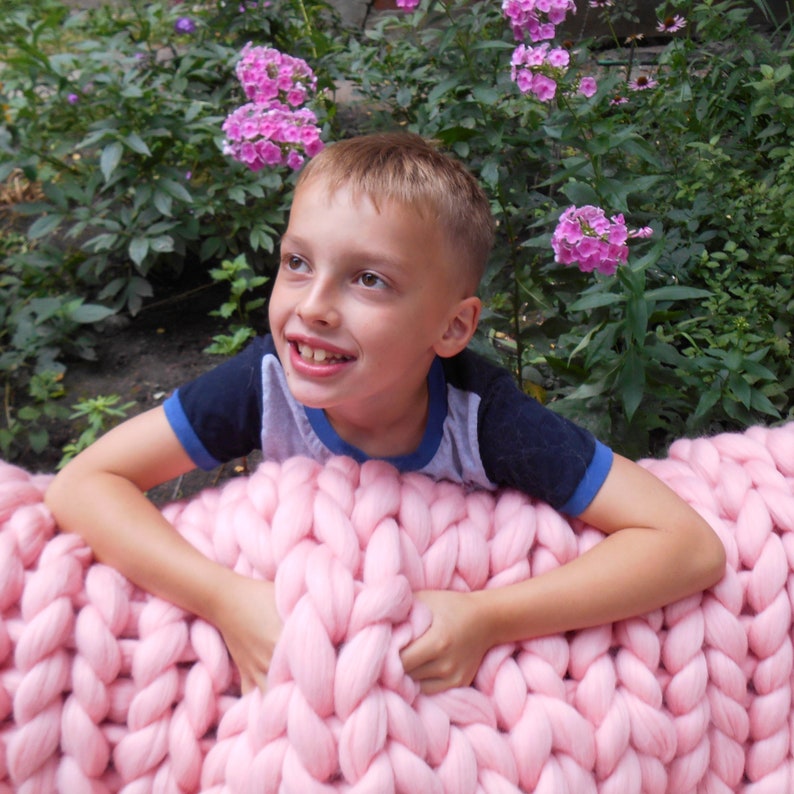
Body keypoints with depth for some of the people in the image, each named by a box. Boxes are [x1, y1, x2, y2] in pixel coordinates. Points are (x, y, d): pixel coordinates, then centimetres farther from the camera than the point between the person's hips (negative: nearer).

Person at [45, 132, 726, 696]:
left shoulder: (482, 414, -29)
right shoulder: (268, 380, -24)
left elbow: (691, 546, -29)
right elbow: (82, 484, -20)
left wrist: (489, 620, -37)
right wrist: (225, 598, -33)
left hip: (449, 675, -1)